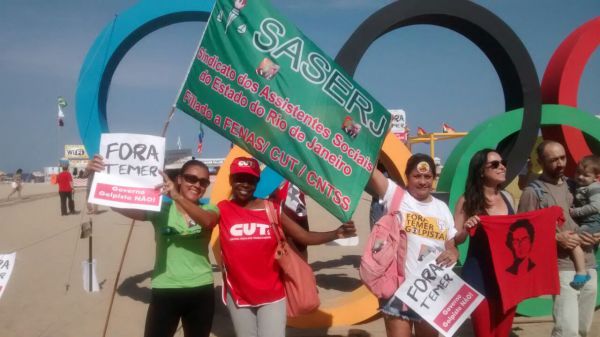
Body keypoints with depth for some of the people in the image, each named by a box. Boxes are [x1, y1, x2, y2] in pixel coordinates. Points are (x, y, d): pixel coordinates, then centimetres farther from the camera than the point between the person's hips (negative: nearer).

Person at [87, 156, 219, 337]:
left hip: (201, 291, 2)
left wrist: (177, 197, -41)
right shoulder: (161, 208, -3)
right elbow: (122, 205, -16)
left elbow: (207, 221, -26)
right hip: (165, 291, -2)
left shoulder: (208, 209, -1)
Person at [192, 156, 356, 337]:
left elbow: (305, 236, -7)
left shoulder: (272, 209, -3)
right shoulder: (223, 210, -3)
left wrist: (336, 233, -21)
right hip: (238, 295, 1)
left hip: (272, 295, -1)